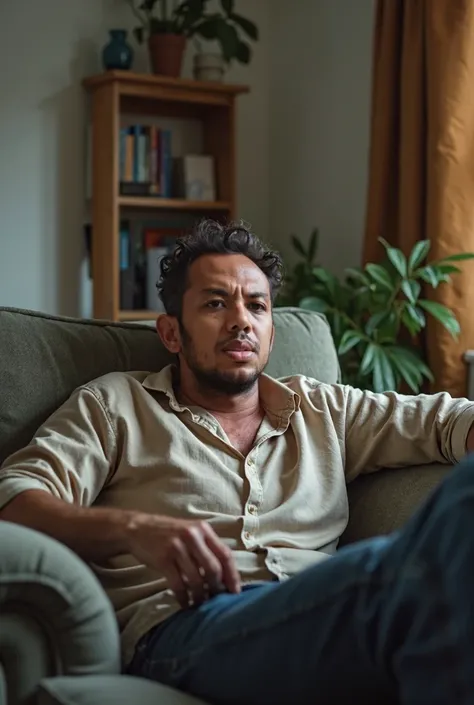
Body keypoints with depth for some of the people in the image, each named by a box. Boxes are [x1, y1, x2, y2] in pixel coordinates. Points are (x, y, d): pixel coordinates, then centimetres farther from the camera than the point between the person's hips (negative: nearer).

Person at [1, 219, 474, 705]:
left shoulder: (322, 408, 28)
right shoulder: (113, 405, 18)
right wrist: (136, 529, -16)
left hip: (322, 616, 5)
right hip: (182, 629, -4)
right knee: (403, 572, -37)